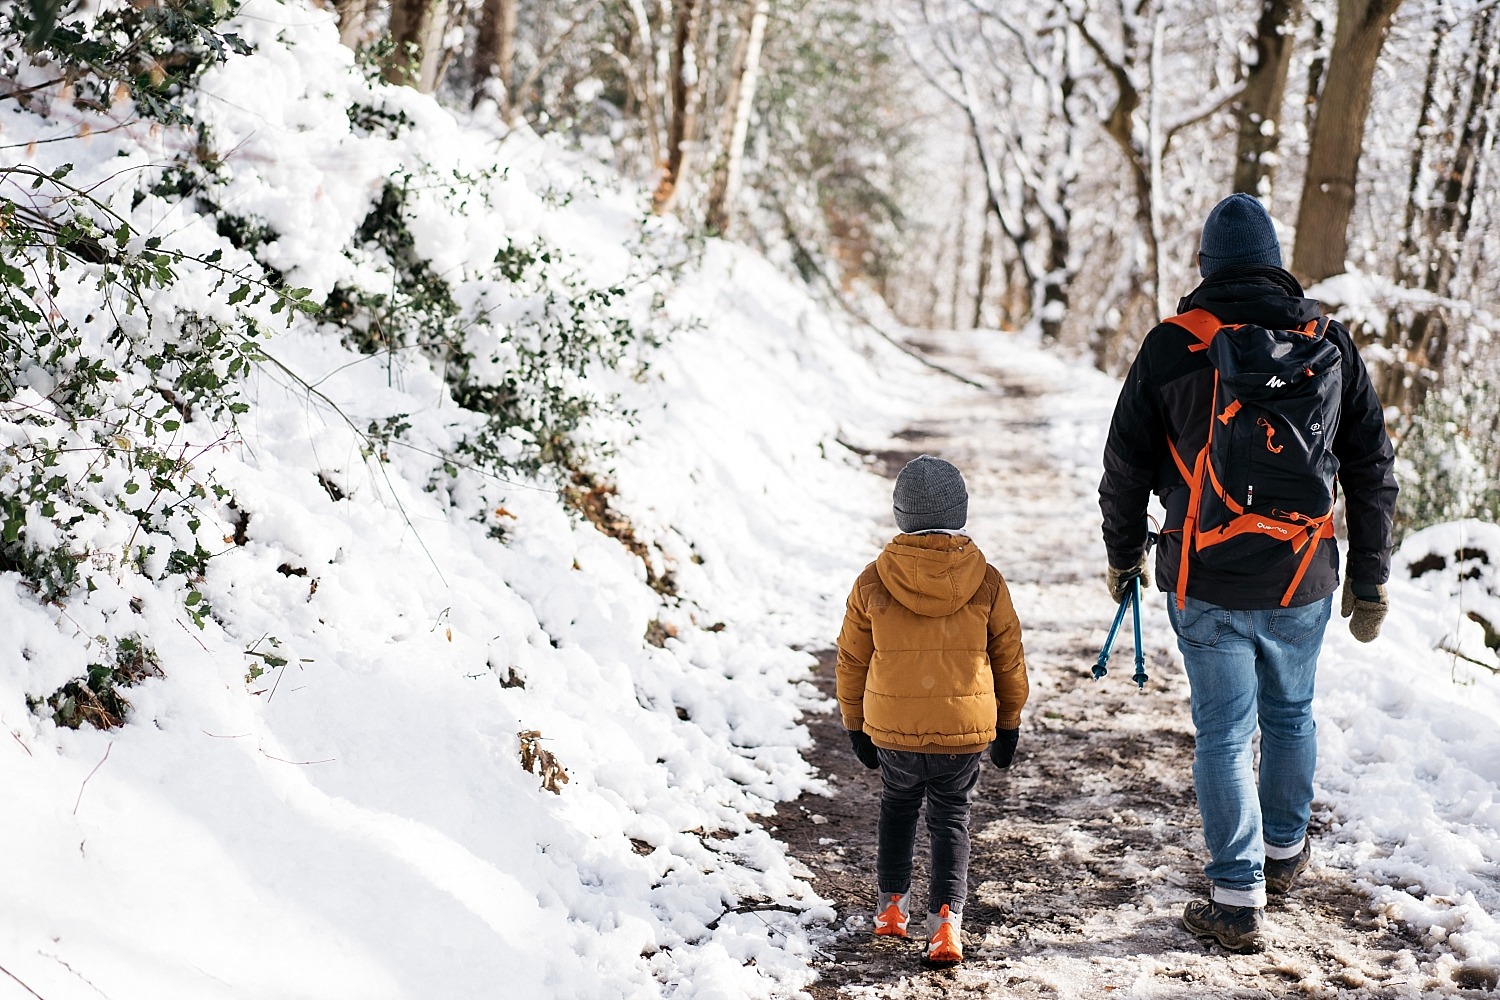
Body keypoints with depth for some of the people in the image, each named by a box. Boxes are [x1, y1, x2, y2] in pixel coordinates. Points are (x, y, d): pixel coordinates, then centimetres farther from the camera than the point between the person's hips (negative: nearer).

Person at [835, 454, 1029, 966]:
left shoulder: (873, 582, -6)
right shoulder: (986, 583, -5)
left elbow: (851, 661, 3)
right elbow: (1009, 660, 5)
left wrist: (855, 724, 17)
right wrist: (1009, 722, 18)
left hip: (892, 730, 1)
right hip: (965, 730, -1)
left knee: (897, 807, 24)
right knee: (950, 818, 11)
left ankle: (892, 904, 31)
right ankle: (946, 918, -2)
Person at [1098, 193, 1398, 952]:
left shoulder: (1172, 346, -7)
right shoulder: (1331, 343, 0)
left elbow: (1126, 464, -1)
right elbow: (1372, 469, 4)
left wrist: (1123, 553, 15)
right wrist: (1370, 580, 12)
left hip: (1207, 584, -2)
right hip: (1302, 583, 3)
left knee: (1223, 733, 4)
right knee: (1290, 716, 22)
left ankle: (1238, 902, 6)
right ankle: (1284, 852, 41)